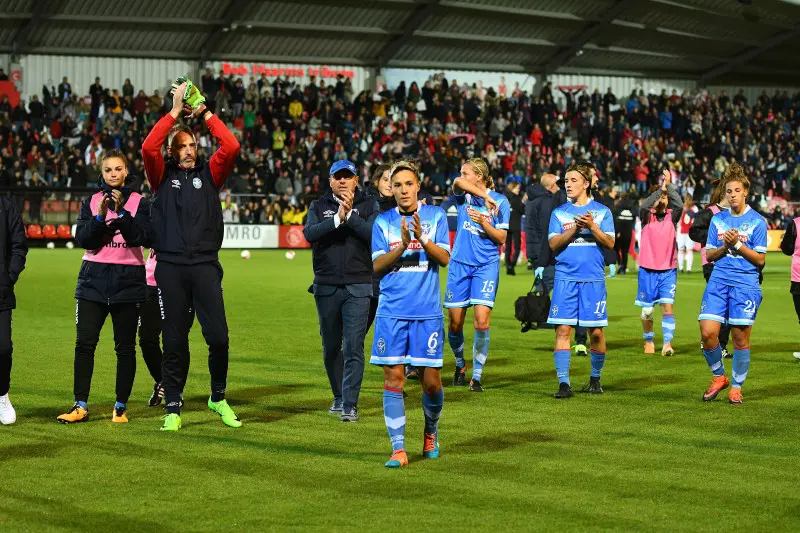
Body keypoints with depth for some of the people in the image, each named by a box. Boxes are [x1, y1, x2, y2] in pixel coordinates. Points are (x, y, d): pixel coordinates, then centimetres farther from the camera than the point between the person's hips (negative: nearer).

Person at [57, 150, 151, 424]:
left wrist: (122, 212, -17)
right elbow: (82, 238, -1)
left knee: (125, 347, 2)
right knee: (84, 343, -5)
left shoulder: (139, 202, 5)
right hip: (94, 278, 1)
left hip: (128, 280, -1)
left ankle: (121, 407, 10)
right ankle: (80, 406, -1)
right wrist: (100, 217, -16)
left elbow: (142, 237, -8)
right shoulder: (91, 202, 9)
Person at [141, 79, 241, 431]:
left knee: (218, 337, -4)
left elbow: (231, 147, -3)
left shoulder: (208, 174, 12)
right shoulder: (163, 176, 9)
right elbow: (148, 148, -9)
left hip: (205, 266, 1)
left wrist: (204, 113, 1)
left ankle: (219, 398, 17)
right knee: (174, 342, 2)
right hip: (170, 267, -1)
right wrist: (175, 111, -5)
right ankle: (173, 410, 10)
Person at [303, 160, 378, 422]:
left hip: (358, 286, -3)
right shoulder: (319, 206, 9)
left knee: (353, 347, -10)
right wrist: (338, 218, -21)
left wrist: (350, 215, -19)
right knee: (331, 347, 13)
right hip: (326, 287, 3)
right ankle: (339, 397, 30)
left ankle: (350, 405, -9)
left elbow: (374, 234, -12)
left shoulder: (368, 205, 5)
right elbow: (309, 233, -11)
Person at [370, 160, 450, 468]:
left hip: (427, 312, -1)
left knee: (431, 381, 2)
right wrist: (402, 246, -16)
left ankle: (431, 432, 29)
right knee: (393, 378, -5)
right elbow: (377, 266, -1)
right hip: (391, 312, 1)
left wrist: (423, 239, -21)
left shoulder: (435, 216, 6)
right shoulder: (383, 222, 8)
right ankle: (398, 448, -1)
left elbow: (444, 258, -4)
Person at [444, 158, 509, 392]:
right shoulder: (464, 196, 4)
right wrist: (485, 196, -28)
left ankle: (477, 376, -5)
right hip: (460, 263, 3)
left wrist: (484, 223, -18)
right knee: (455, 322, 3)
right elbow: (458, 182, -20)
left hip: (486, 265, -2)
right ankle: (460, 364, 29)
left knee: (481, 320, -14)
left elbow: (501, 238, -2)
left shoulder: (500, 201, -1)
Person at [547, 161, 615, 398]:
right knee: (563, 329, -8)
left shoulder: (602, 211, 7)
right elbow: (553, 244, 0)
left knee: (596, 332, 1)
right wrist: (574, 229, -13)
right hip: (565, 278, 1)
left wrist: (592, 227, -15)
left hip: (593, 279, -1)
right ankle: (563, 383, -6)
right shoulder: (559, 213, 10)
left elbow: (610, 243, 0)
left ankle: (595, 378, 21)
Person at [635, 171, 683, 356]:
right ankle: (649, 341, 25)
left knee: (667, 306, -12)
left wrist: (669, 185, -20)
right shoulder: (647, 217, 2)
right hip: (648, 270, 0)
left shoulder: (671, 217, 5)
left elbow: (679, 205, -15)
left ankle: (667, 344, -17)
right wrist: (661, 189, -27)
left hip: (668, 270, 0)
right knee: (647, 310, 5)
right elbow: (644, 206, -20)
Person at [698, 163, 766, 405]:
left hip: (745, 284, -3)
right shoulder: (718, 219, 10)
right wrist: (725, 246, -7)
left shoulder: (757, 221, -1)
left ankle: (736, 387, 15)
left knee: (740, 337, -1)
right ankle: (719, 377, 15)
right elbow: (709, 255, 12)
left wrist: (738, 244, -14)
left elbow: (760, 259, -3)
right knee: (707, 333, -7)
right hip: (718, 281, 3)